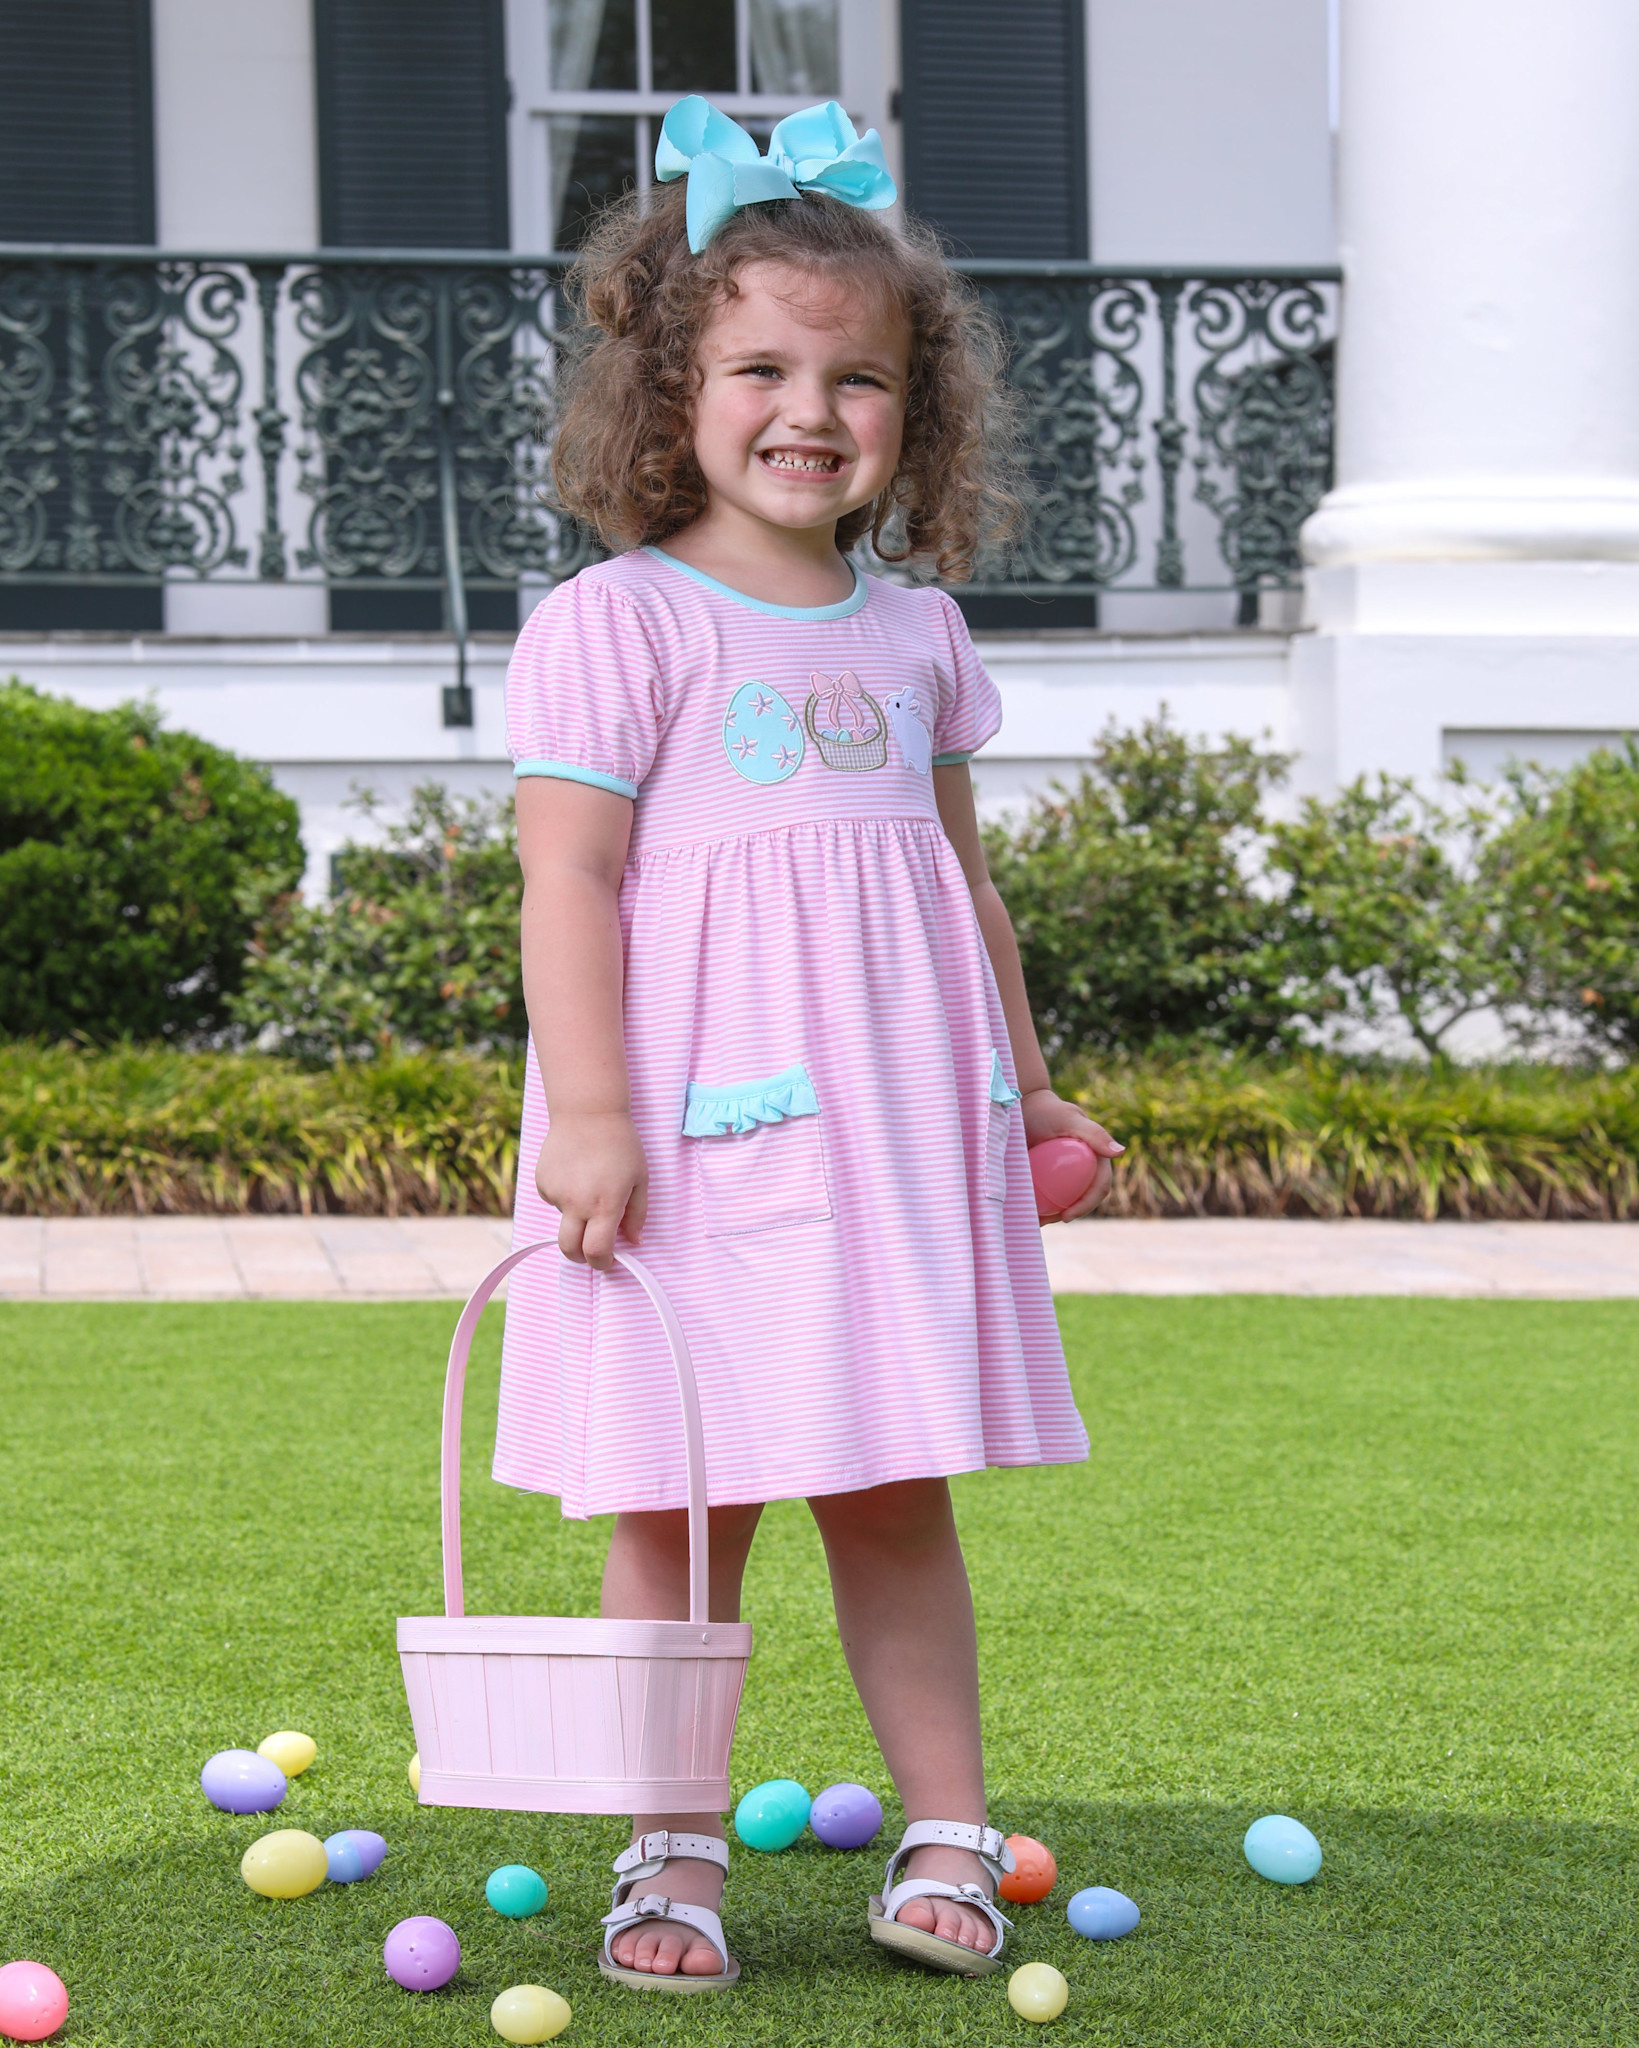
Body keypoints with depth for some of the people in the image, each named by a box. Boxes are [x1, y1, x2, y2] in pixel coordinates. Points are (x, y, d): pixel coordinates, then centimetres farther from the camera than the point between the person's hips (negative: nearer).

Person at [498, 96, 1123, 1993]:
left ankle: (948, 1836, 15)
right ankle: (673, 1851, 10)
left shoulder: (916, 633, 13)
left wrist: (1022, 1082, 23)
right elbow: (568, 874, -10)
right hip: (702, 1116, -5)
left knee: (898, 1494, 9)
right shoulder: (614, 623, -5)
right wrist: (587, 1107, -17)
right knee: (685, 1500, 0)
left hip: (899, 1113, 5)